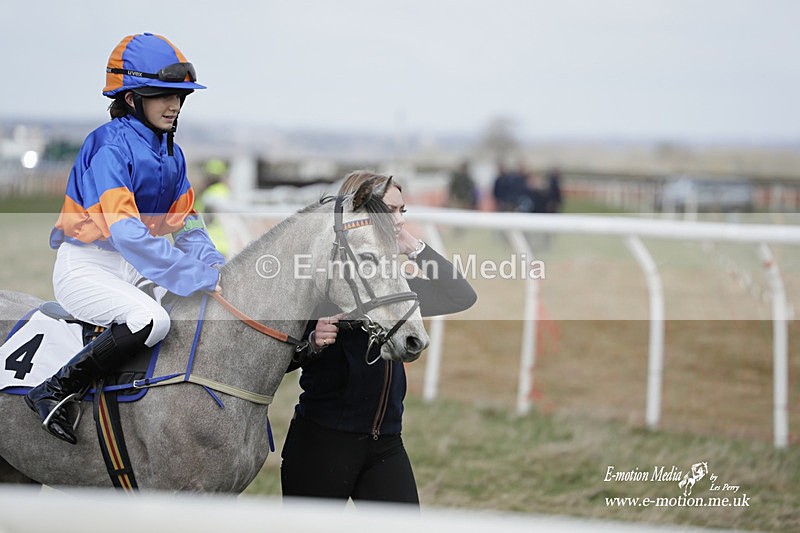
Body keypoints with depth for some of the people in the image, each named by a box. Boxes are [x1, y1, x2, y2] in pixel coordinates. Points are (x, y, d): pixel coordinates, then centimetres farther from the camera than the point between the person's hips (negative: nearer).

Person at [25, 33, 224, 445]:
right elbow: (124, 231, -28)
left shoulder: (171, 154, 10)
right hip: (86, 266, -8)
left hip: (137, 267, 8)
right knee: (150, 320, -33)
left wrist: (216, 269, -5)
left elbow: (187, 226, 14)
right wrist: (196, 276, -29)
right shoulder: (110, 147, -18)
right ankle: (54, 391, -19)